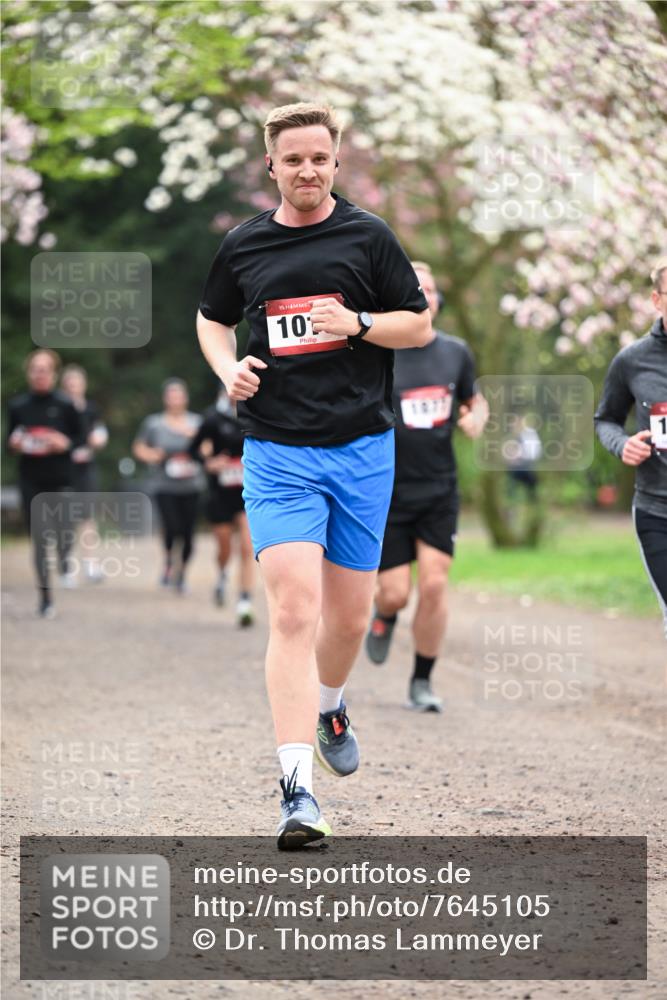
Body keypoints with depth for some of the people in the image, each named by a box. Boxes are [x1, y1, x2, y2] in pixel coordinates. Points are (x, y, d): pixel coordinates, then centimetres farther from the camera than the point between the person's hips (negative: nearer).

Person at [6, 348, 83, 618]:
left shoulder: (65, 405, -3)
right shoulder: (18, 405, 3)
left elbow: (80, 437, 3)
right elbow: (10, 439, 12)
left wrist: (65, 443, -17)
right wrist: (15, 444, -10)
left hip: (60, 478, -1)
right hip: (31, 481, 1)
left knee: (62, 532, -4)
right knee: (39, 539, 0)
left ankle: (64, 560, 35)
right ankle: (45, 597, 8)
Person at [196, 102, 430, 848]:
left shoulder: (368, 237, 2)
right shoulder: (242, 246, 6)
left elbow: (420, 324, 6)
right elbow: (211, 319, 22)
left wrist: (358, 324, -13)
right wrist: (228, 368, 1)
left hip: (362, 449, 1)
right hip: (277, 451, -1)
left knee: (350, 613, 10)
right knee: (293, 610, -15)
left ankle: (329, 705, 44)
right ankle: (298, 790, -19)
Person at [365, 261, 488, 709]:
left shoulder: (456, 352, 3)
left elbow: (475, 400, 19)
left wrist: (477, 418, -4)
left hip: (440, 491, 3)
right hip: (387, 491, -2)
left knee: (434, 584, -8)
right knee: (395, 592, -4)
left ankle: (422, 682, 8)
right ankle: (384, 618, 35)